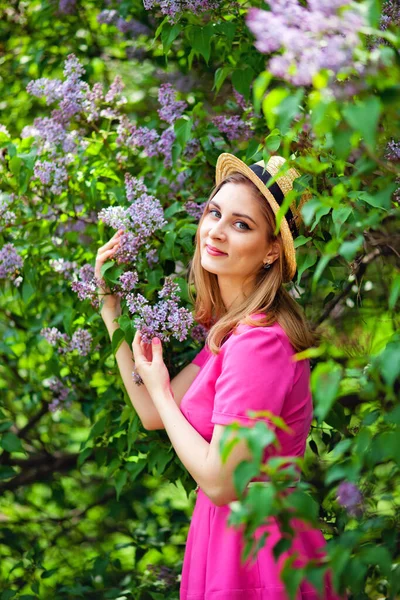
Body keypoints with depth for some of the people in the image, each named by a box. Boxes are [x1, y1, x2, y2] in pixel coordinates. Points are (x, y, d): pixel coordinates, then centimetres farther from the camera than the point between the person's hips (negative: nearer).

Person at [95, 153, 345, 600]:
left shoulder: (258, 341, -26)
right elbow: (153, 414, 5)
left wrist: (158, 388, -11)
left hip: (254, 545, -9)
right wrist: (111, 307, 6)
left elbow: (221, 482, -25)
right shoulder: (228, 326, 3)